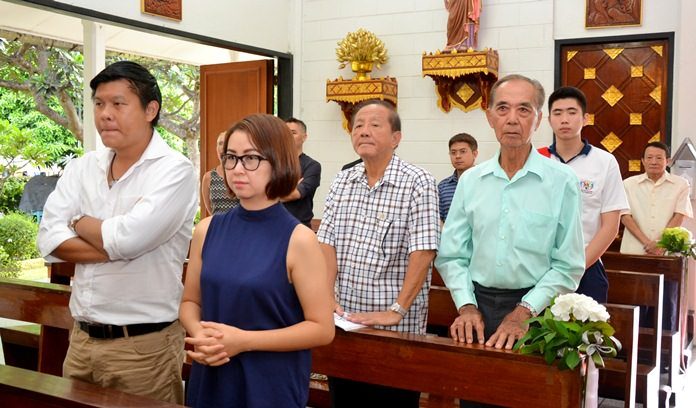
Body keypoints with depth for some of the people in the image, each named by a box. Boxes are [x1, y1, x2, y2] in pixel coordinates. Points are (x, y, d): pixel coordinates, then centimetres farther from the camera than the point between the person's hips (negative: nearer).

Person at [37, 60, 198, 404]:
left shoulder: (174, 170, -13)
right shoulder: (81, 169, 6)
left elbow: (128, 237, -25)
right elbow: (49, 241, -5)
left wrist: (78, 222, -6)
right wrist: (116, 246, -17)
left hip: (142, 345, -6)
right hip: (81, 338, 6)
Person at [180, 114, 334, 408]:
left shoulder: (298, 239, -13)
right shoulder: (206, 231, 0)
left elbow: (322, 328, -13)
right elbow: (190, 302, 10)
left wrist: (244, 340, -19)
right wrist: (199, 335, -12)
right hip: (211, 381, 4)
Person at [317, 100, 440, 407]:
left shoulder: (418, 183, -10)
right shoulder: (341, 182, 8)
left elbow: (423, 251, -17)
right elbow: (327, 243, 5)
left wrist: (397, 311, -20)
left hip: (397, 327, -5)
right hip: (344, 321, 5)